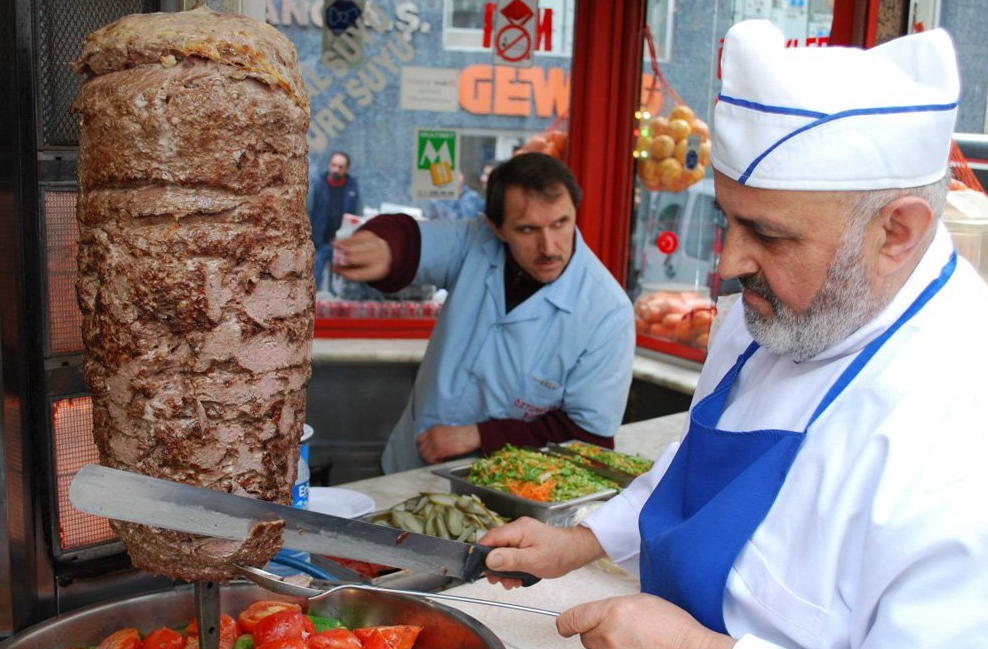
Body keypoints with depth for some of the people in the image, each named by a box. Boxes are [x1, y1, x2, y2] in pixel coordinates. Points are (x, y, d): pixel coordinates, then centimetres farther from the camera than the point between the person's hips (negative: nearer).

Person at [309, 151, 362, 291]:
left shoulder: (353, 187, 2)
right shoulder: (319, 186, -1)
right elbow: (309, 215, 0)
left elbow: (358, 216, 4)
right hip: (320, 244, -1)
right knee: (313, 281, 1)